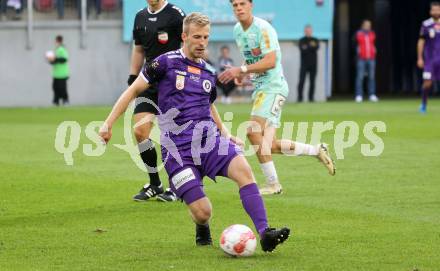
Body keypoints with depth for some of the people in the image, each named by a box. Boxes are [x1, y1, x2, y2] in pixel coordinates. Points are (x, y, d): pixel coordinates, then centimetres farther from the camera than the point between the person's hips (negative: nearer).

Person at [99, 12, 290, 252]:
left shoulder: (209, 73, 16)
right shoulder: (166, 63, 0)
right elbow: (133, 90, 5)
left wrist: (225, 134, 20)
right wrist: (108, 123, 1)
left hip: (209, 140, 4)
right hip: (178, 149, -4)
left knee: (243, 169, -27)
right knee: (203, 212, -14)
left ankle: (264, 234, -29)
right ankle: (202, 230, 25)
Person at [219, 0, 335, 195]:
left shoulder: (263, 28, -15)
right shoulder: (237, 30, 12)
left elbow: (270, 61, -24)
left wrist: (241, 69, -27)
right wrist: (242, 74, 6)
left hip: (273, 86, -9)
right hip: (260, 88, 9)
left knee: (254, 131, -22)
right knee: (270, 146, 5)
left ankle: (272, 184, -15)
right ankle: (317, 150, 22)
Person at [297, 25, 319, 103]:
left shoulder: (315, 40, 11)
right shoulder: (302, 40, 6)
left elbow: (316, 47, -9)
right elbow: (302, 49, -12)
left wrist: (307, 47, -17)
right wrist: (311, 47, -16)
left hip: (313, 64, 2)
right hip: (304, 64, -2)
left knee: (312, 82, 1)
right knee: (301, 81, -9)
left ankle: (311, 97, 6)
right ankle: (300, 97, -8)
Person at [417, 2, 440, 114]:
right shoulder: (426, 25, -2)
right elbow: (421, 42, 1)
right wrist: (420, 58, -3)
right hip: (429, 59, -2)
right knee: (427, 83, -6)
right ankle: (424, 104, 14)